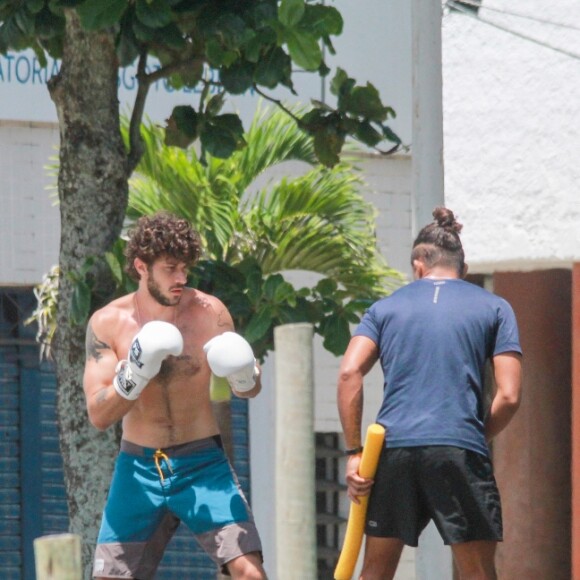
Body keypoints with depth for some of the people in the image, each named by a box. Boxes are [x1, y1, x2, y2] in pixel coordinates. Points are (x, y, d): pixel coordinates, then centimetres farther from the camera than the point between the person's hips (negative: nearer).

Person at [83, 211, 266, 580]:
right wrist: (134, 375, -27)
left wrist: (245, 376, -19)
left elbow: (251, 390, 5)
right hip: (139, 468, 1)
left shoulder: (209, 312, -6)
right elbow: (99, 416, -10)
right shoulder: (108, 323, -6)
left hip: (202, 464, -1)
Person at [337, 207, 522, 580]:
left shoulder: (386, 308, 16)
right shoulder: (494, 308, 12)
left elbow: (349, 373, 1)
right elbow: (509, 396, 2)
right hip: (460, 449, -2)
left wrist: (354, 452, 2)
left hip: (393, 450, 2)